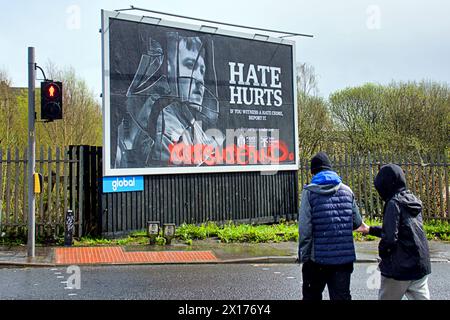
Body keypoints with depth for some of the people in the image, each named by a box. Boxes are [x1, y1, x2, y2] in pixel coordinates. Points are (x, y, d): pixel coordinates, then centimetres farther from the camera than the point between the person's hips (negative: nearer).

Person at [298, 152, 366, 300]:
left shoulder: (309, 191, -7)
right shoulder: (347, 190, 5)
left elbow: (305, 228, -12)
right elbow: (357, 222, 8)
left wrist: (303, 256, -4)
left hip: (318, 258, -2)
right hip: (345, 257, 3)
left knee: (312, 296, 15)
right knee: (342, 296, 11)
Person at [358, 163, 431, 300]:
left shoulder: (394, 203, -15)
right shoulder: (413, 201, 10)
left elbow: (389, 237, -22)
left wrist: (382, 252, -3)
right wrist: (370, 229, 27)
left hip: (400, 269, -7)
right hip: (421, 267, 7)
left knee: (386, 297, 8)